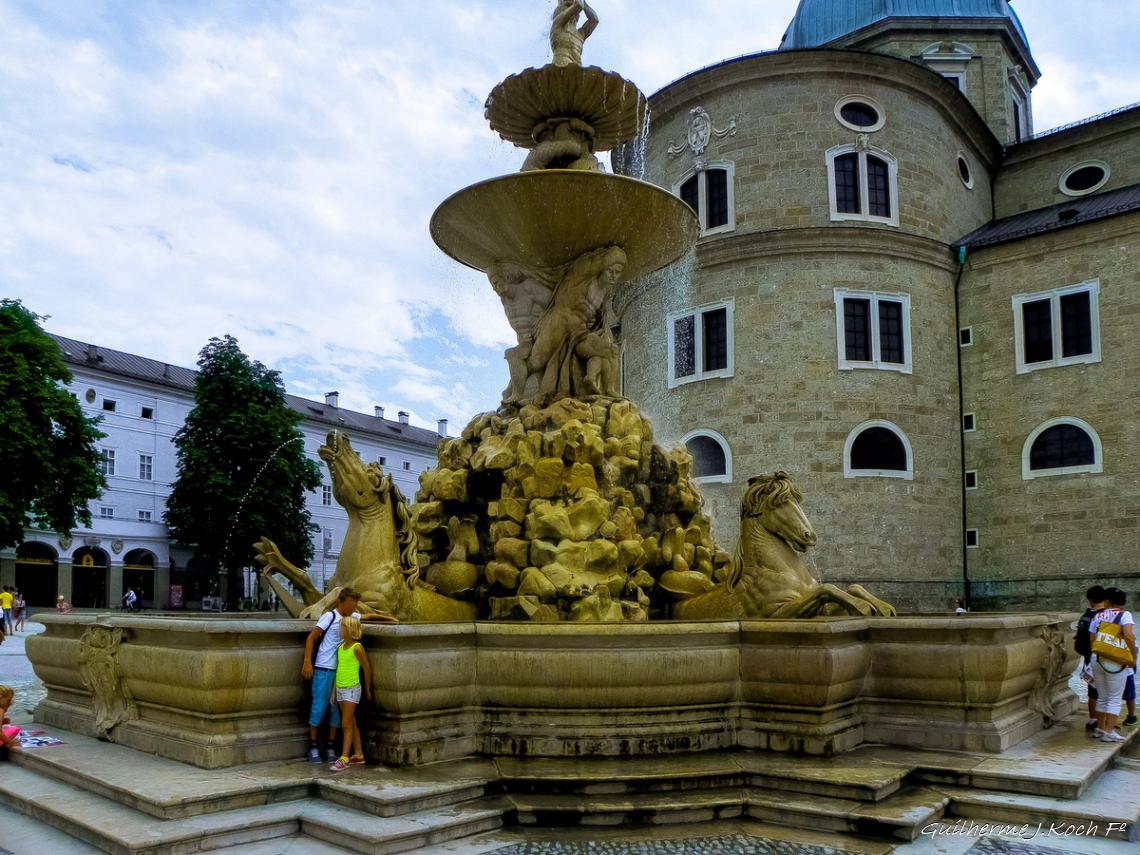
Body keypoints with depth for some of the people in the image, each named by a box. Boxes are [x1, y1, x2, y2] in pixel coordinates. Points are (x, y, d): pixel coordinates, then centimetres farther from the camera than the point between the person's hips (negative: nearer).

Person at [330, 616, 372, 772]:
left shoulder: (357, 647, -13)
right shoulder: (341, 646, 7)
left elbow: (367, 669, -7)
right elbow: (339, 667, 12)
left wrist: (367, 690, 1)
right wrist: (334, 689, 11)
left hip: (351, 689, -7)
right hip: (340, 689, 7)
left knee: (346, 724, -8)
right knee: (351, 723, 12)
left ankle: (344, 758, -8)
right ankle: (358, 755, 20)